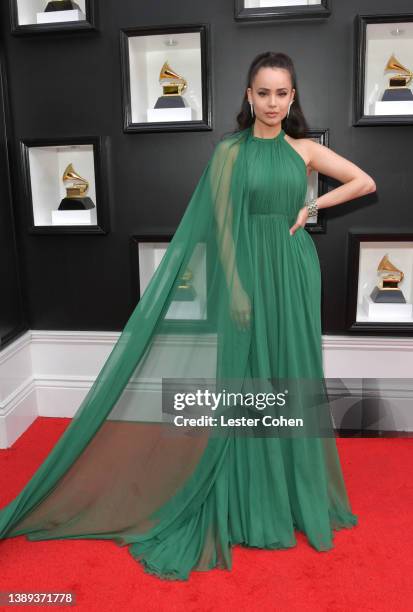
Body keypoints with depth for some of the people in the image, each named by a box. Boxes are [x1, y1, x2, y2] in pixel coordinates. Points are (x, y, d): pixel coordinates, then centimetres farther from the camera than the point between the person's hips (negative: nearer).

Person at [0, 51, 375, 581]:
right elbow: (222, 224, -4)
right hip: (248, 272, -2)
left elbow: (366, 182, 13)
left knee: (292, 379, 9)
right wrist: (236, 287, -11)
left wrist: (313, 206, 2)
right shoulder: (229, 150, 1)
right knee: (247, 386, 3)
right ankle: (251, 501, 18)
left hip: (294, 272, 3)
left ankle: (297, 492, 27)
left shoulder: (304, 150, 8)